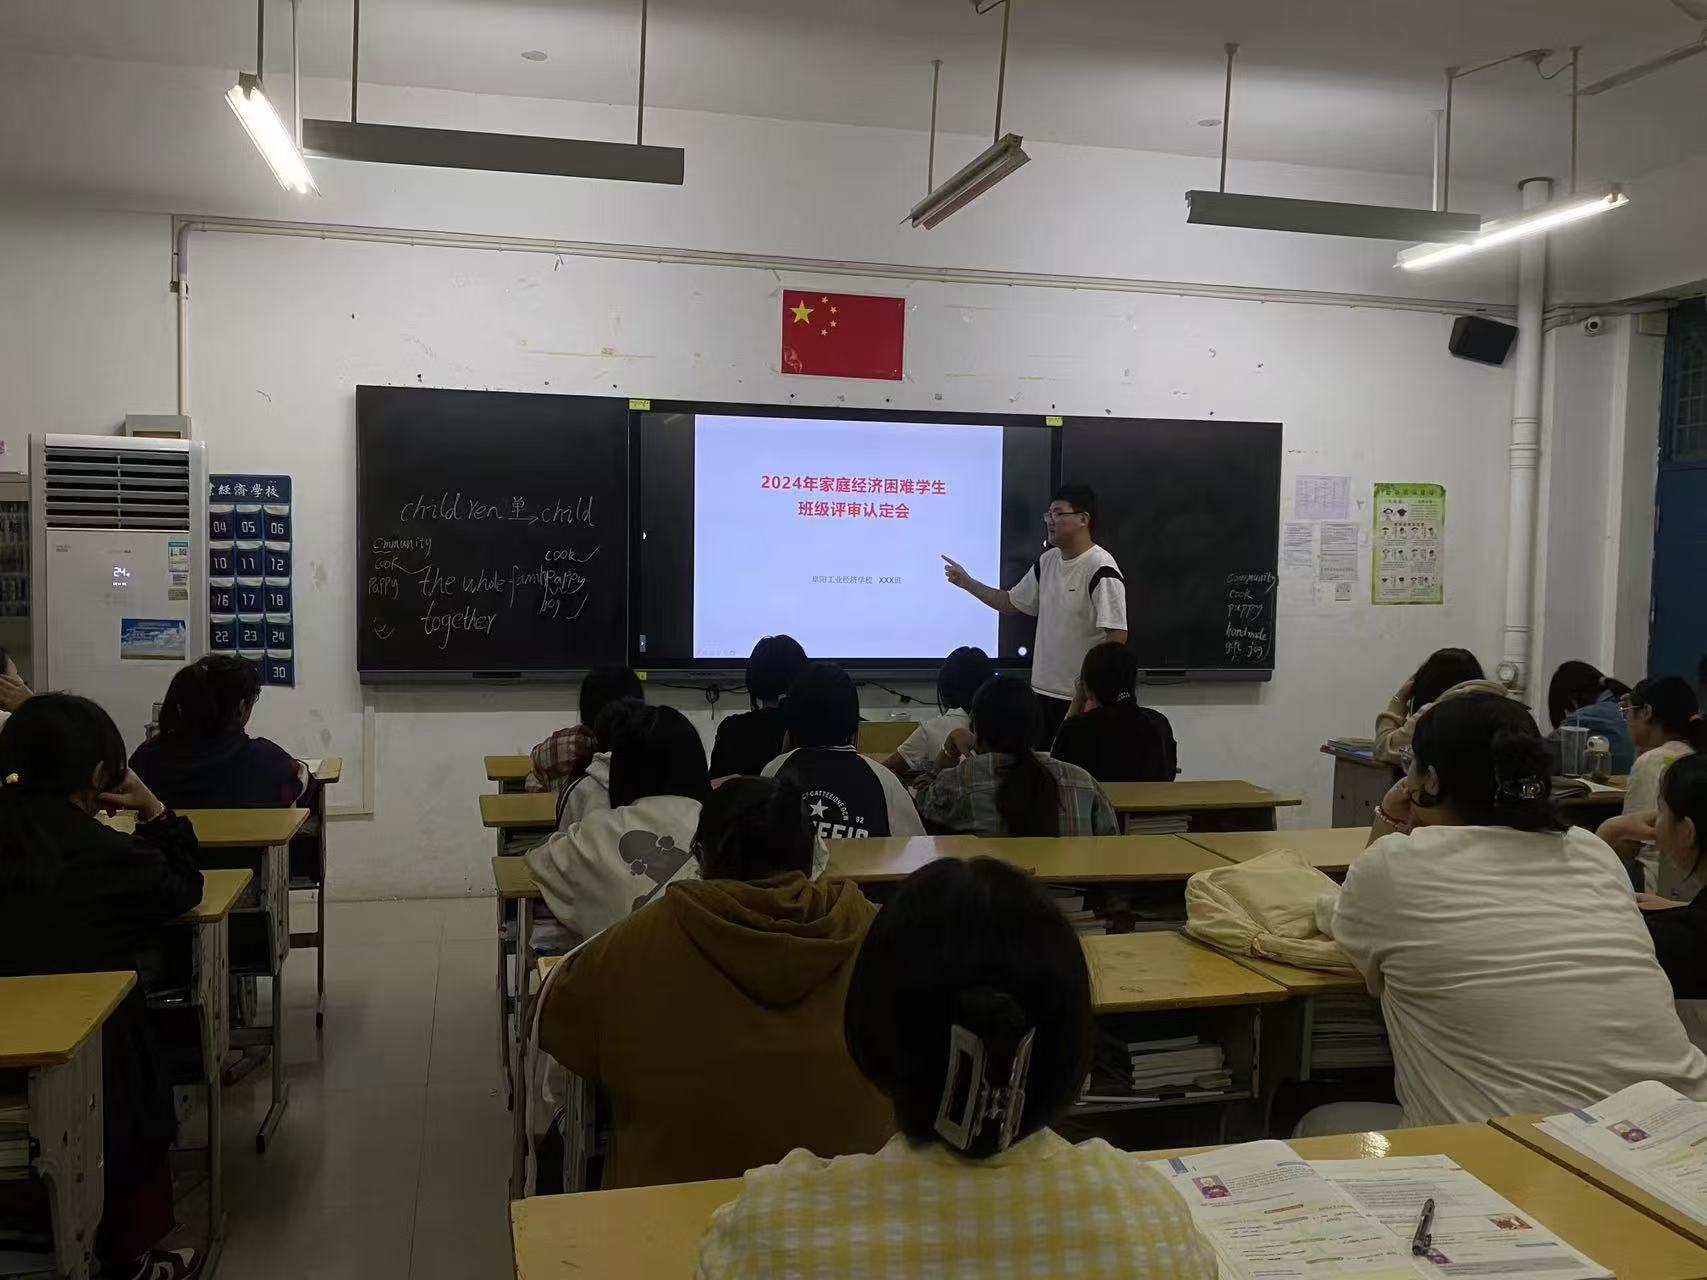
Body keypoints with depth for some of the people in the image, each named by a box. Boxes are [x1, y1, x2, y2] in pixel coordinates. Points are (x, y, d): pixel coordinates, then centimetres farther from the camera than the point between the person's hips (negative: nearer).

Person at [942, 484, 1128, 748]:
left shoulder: (1101, 570, -16)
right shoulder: (1047, 561, 8)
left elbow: (1117, 636, -19)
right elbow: (1013, 603, 20)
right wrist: (967, 583, 12)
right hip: (1044, 689, 8)